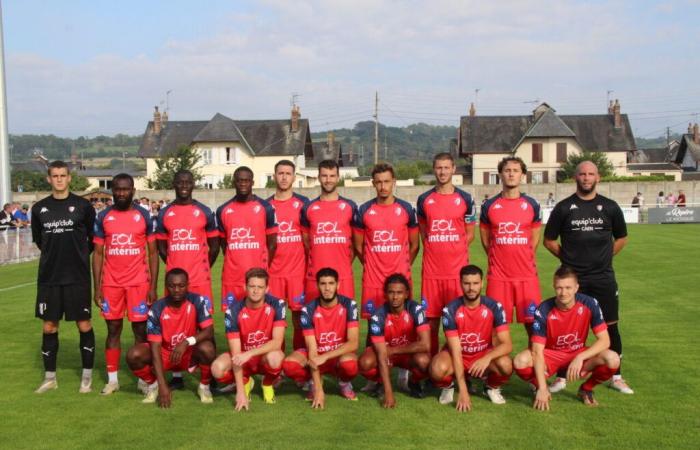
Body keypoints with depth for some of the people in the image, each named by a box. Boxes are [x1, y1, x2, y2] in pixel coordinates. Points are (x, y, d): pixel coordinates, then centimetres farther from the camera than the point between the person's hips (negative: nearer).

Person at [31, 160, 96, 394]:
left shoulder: (83, 206, -2)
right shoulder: (39, 208, 5)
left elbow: (94, 238, 6)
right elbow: (38, 239, 16)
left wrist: (79, 254, 7)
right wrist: (56, 255, 11)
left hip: (78, 277, -2)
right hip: (49, 278, 3)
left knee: (84, 324, 1)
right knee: (49, 326, 8)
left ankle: (87, 377, 13)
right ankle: (49, 377, 20)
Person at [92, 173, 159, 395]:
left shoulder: (144, 216, 2)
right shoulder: (103, 217, 5)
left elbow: (153, 252, 3)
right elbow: (97, 253, 7)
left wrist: (153, 287, -3)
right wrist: (97, 288, 1)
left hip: (138, 283, -2)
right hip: (111, 283, 2)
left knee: (141, 330, 1)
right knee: (113, 329, 7)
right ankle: (112, 379, 16)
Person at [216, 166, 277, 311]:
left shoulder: (265, 208, 1)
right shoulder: (223, 210, 8)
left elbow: (272, 243, 4)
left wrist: (263, 270, 2)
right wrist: (234, 262, 11)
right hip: (231, 277, 2)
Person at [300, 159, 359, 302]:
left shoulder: (350, 207, 6)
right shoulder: (308, 208, 8)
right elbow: (306, 241, 15)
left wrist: (346, 262, 7)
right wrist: (317, 261, 10)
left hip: (343, 275, -1)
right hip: (315, 276, 1)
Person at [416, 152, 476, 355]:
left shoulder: (464, 199, 4)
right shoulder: (424, 199, 9)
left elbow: (469, 234, 8)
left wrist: (455, 251, -1)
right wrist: (434, 249, 7)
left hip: (457, 268, -1)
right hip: (431, 268, 2)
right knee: (431, 316, 4)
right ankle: (431, 357, 13)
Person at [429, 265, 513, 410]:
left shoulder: (494, 307, -16)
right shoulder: (451, 310, -20)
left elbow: (507, 344, -20)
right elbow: (456, 350, -22)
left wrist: (487, 358, -42)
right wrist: (463, 391, -28)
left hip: (484, 356, 1)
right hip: (457, 356, -1)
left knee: (506, 365, -32)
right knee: (438, 369, -35)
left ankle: (492, 388, 4)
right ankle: (448, 387, 3)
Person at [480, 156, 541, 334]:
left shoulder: (531, 205, 5)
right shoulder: (489, 206, 3)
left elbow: (535, 237, 14)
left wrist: (524, 259, 12)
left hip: (527, 275, 1)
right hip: (498, 275, 0)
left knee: (532, 321, 2)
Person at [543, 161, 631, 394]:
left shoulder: (610, 207, 5)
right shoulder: (564, 207, 1)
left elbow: (621, 238, 17)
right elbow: (549, 241, 7)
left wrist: (603, 257, 8)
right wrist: (568, 258, 1)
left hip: (603, 277, 1)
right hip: (572, 277, -1)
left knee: (610, 326, 4)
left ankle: (615, 376, 19)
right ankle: (561, 377, 12)